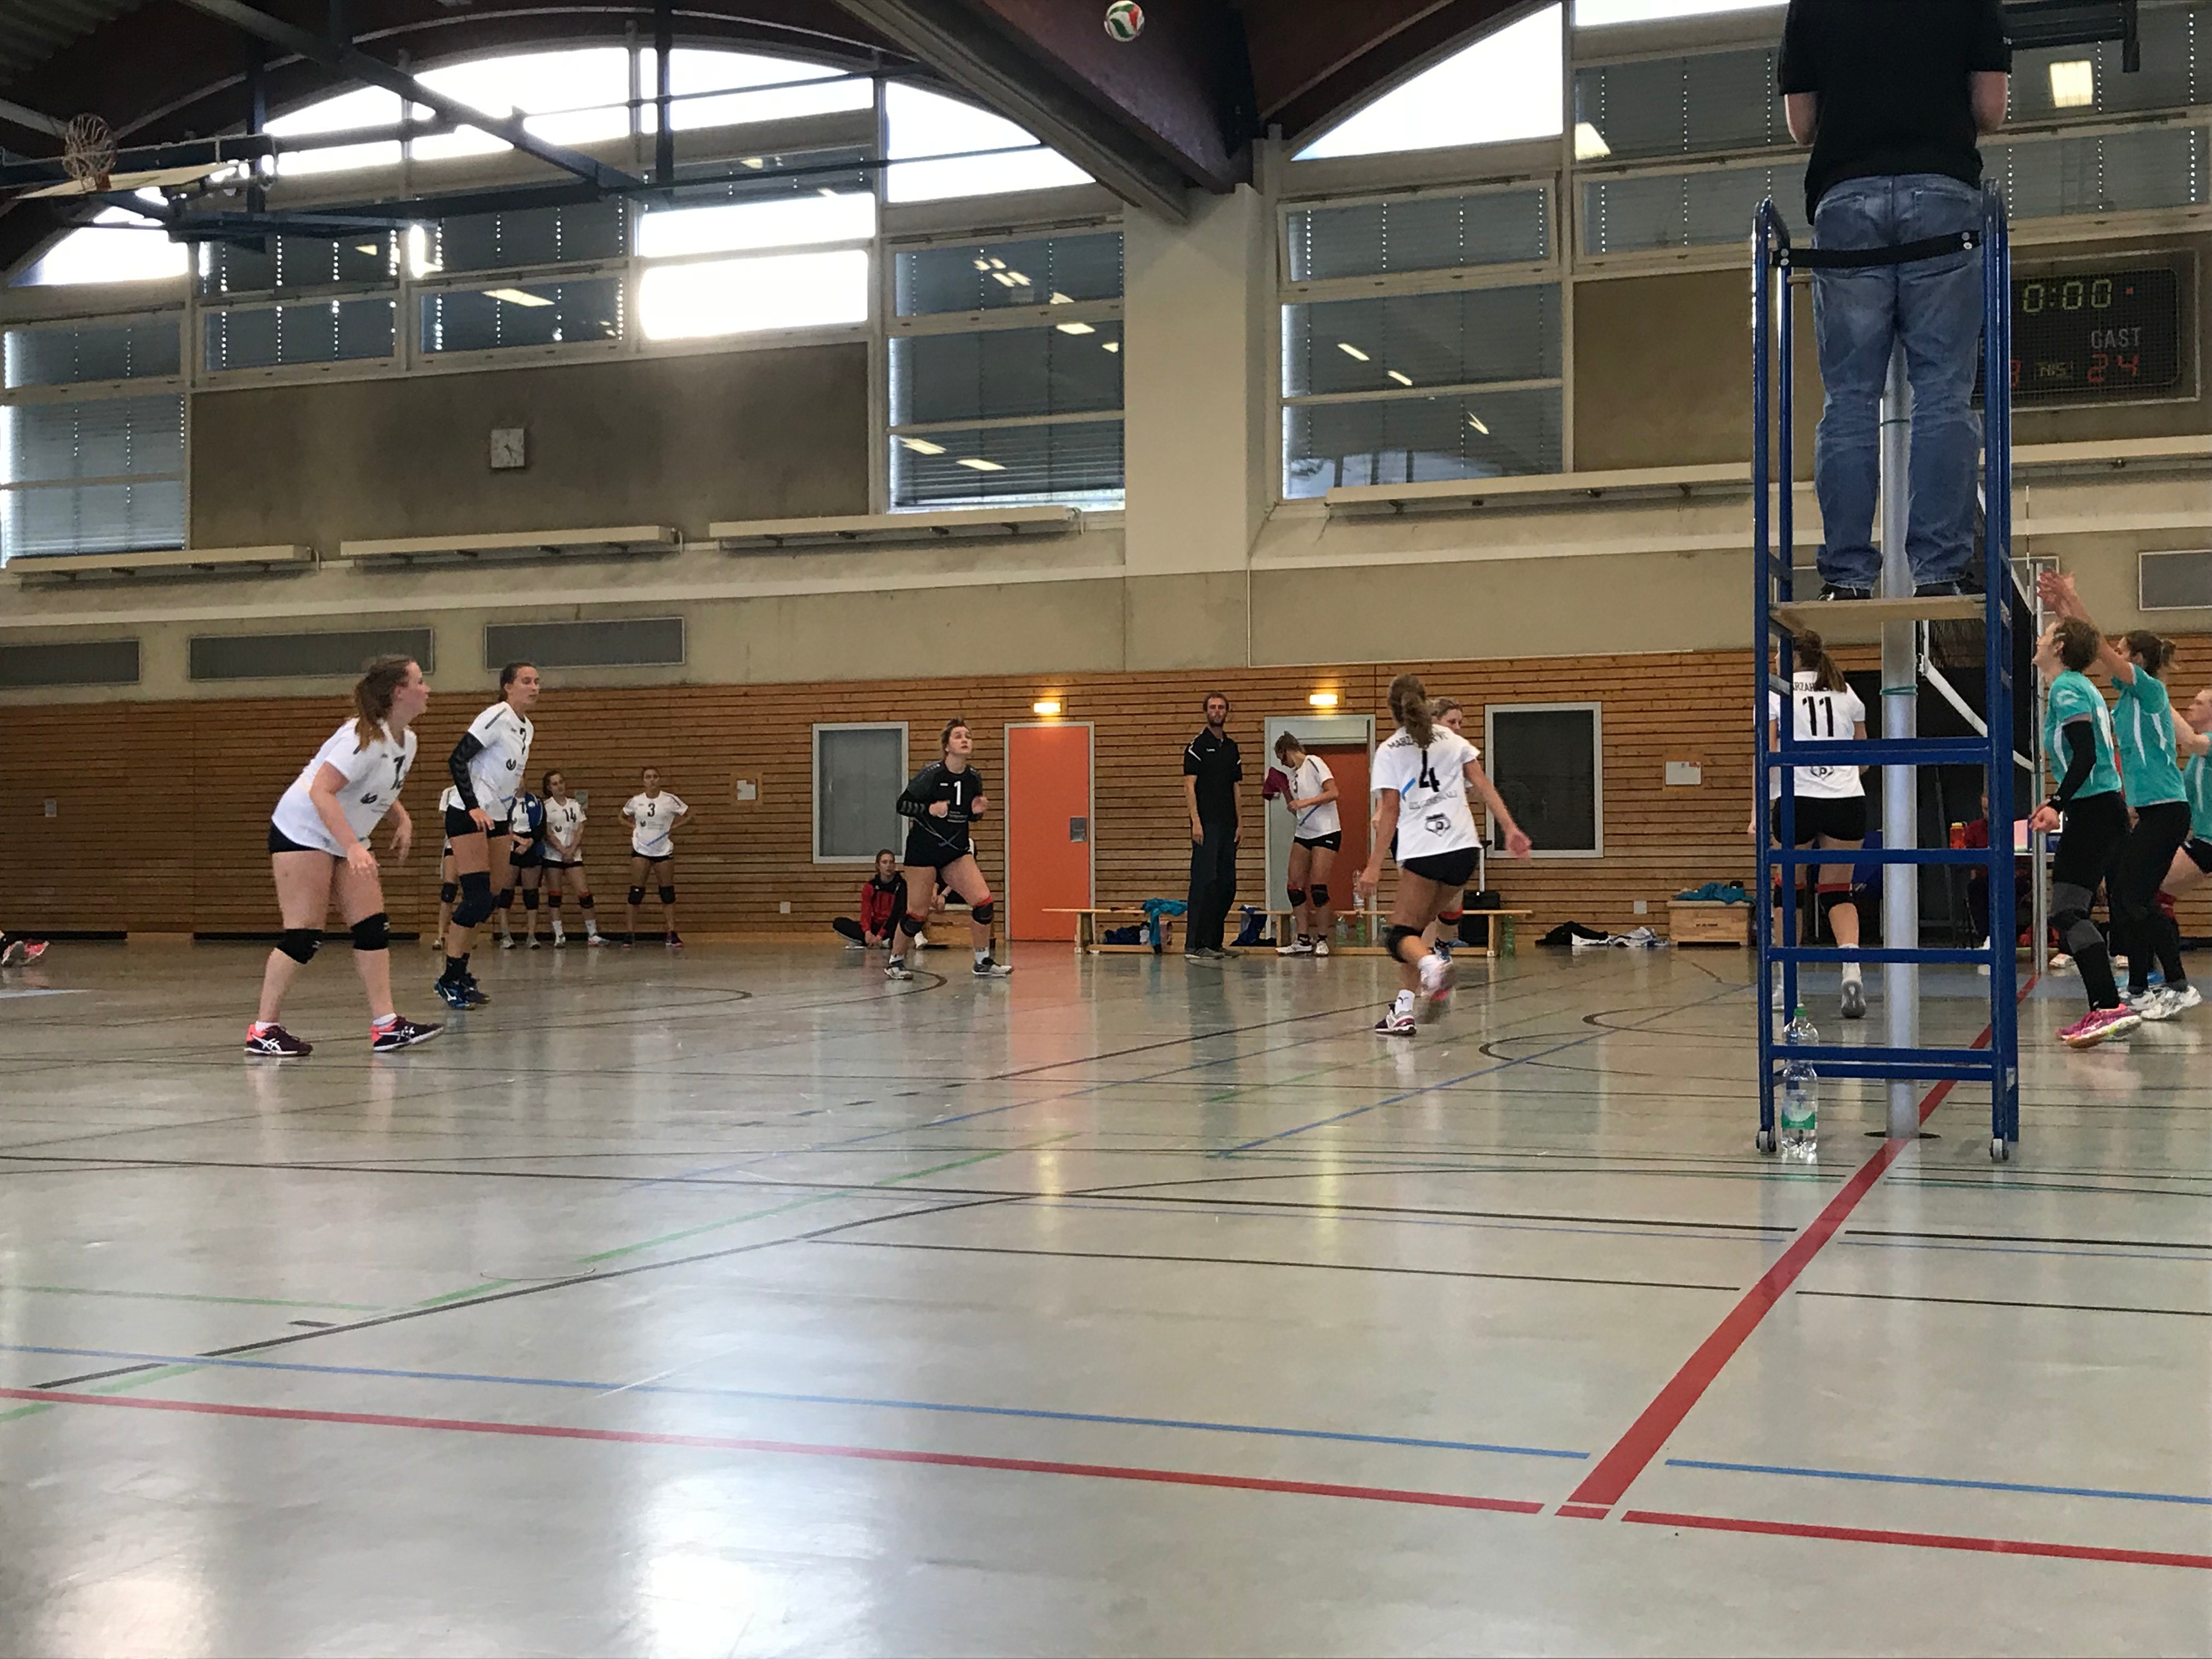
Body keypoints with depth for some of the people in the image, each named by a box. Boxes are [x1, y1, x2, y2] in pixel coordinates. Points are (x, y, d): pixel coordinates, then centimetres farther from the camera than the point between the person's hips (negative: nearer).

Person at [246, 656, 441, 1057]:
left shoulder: (406, 740, 3)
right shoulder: (364, 738, -24)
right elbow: (321, 791, -32)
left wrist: (403, 821, 1)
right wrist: (353, 846, -40)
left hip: (347, 840, 9)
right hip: (303, 831, -9)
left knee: (373, 927, 0)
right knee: (304, 934, -10)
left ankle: (385, 1025, 0)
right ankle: (263, 1029, -2)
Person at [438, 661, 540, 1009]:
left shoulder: (527, 728, 12)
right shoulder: (496, 717, -13)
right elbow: (456, 760, -19)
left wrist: (509, 823, 18)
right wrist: (473, 807, -25)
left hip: (497, 817, 9)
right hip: (469, 815, -9)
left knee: (495, 898, 5)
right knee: (477, 898, -14)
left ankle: (459, 971, 14)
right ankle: (450, 979, -6)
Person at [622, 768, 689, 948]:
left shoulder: (669, 800, -5)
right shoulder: (636, 801, 1)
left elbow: (688, 814, 6)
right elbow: (623, 817, 18)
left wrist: (675, 826, -8)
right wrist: (632, 827, 0)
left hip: (664, 851, -1)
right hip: (641, 850, 1)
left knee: (668, 892, 3)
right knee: (636, 892, -3)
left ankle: (672, 933, 8)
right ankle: (631, 933, 1)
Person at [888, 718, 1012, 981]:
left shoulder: (974, 777, 1)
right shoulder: (932, 773, -15)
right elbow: (902, 804, -11)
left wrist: (977, 810, -7)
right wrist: (930, 809, -26)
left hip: (957, 850, 5)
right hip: (924, 850, -5)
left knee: (984, 902, -9)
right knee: (917, 914, -1)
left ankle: (983, 962, 4)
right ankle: (895, 961, 21)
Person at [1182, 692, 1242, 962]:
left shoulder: (1232, 747, 17)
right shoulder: (1197, 745, -3)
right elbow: (1190, 785, -9)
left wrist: (1239, 824, 13)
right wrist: (1196, 822, -17)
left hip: (1228, 826, 7)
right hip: (1207, 825, -7)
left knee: (1227, 884, 7)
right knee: (1204, 881, -13)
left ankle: (1214, 942, 14)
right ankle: (1194, 945, -14)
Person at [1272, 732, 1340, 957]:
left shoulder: (1314, 764, -7)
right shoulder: (1292, 772, 16)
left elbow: (1333, 793, -19)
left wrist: (1305, 802, -23)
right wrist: (1284, 789, 8)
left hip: (1326, 832, -8)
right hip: (1303, 833, 8)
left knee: (1318, 886, -11)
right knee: (1295, 885, 1)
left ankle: (1322, 941, -1)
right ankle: (1303, 940, 6)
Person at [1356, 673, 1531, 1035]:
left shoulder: (1388, 752, 5)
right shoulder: (1452, 740, 16)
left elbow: (1390, 812, -2)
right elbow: (1483, 786, 6)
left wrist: (1374, 867, -2)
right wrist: (1510, 828, 1)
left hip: (1422, 852, -4)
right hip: (1464, 847, 5)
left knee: (1401, 934, -1)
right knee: (1417, 924, 16)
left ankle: (1432, 967, -36)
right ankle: (1403, 1010, 7)